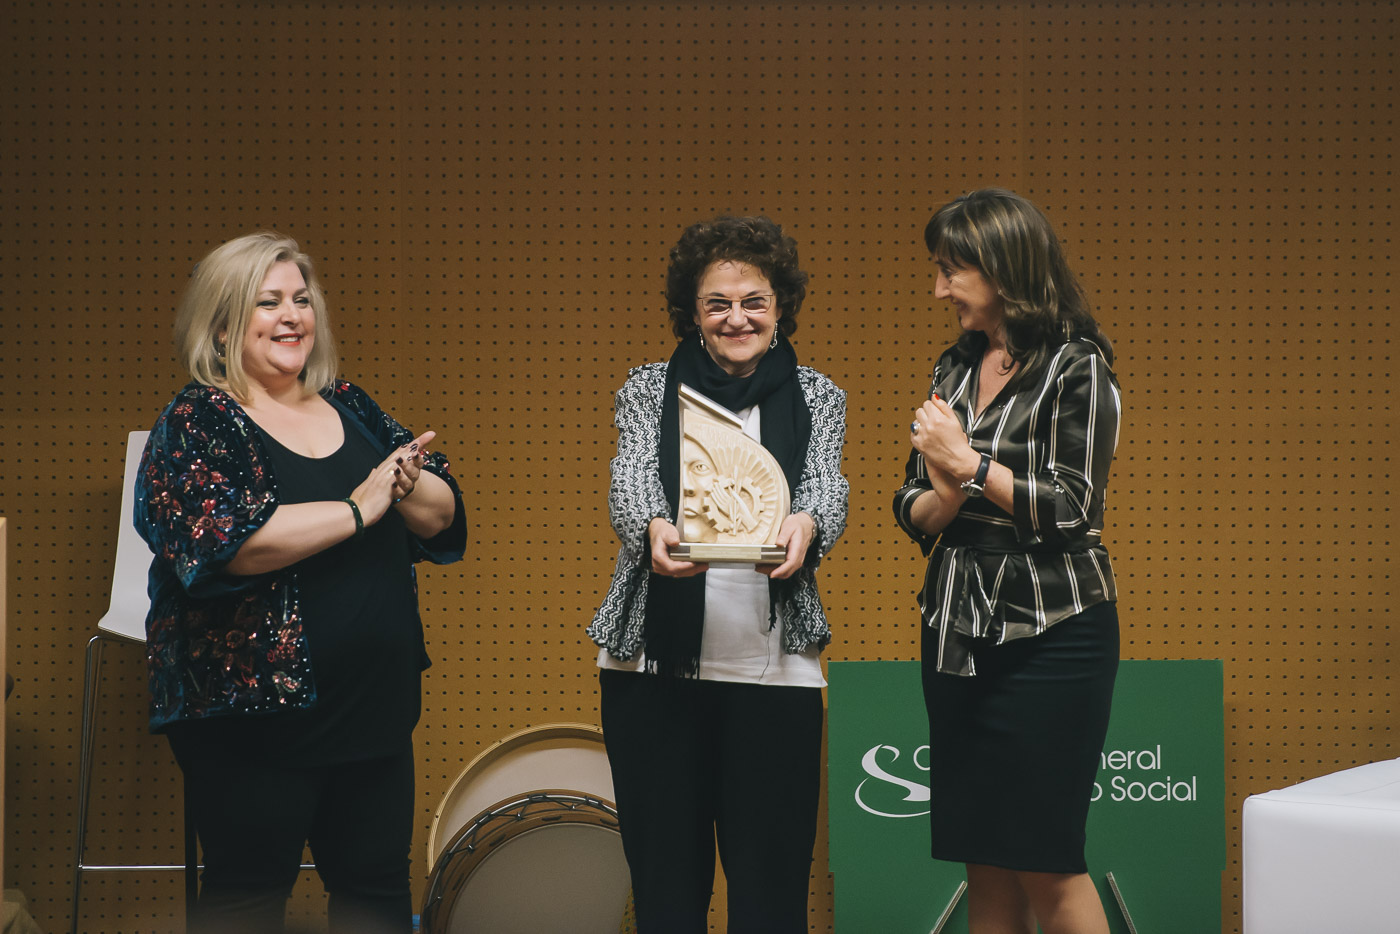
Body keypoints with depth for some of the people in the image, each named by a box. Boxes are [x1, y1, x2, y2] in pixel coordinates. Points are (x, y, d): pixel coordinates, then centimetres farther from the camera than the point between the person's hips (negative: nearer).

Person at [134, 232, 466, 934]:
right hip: (254, 713, -6)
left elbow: (443, 519, 11)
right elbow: (223, 541, -23)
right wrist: (359, 507, -17)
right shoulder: (198, 423, -6)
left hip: (375, 707, 6)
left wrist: (405, 484, -13)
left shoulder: (351, 410, 11)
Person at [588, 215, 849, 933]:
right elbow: (631, 478, -6)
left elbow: (828, 485, -4)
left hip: (773, 665, 0)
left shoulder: (817, 397, 12)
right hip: (655, 661, 0)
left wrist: (805, 524, -29)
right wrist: (654, 530, -30)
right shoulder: (649, 389, 10)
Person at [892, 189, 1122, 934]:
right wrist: (945, 493, -10)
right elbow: (912, 513, 11)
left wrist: (971, 463, -12)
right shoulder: (955, 370, 12)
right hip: (957, 628, 7)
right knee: (982, 858, 8)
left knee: (1044, 859, -5)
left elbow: (1071, 508, -12)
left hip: (1048, 634, -6)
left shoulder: (1076, 367, -7)